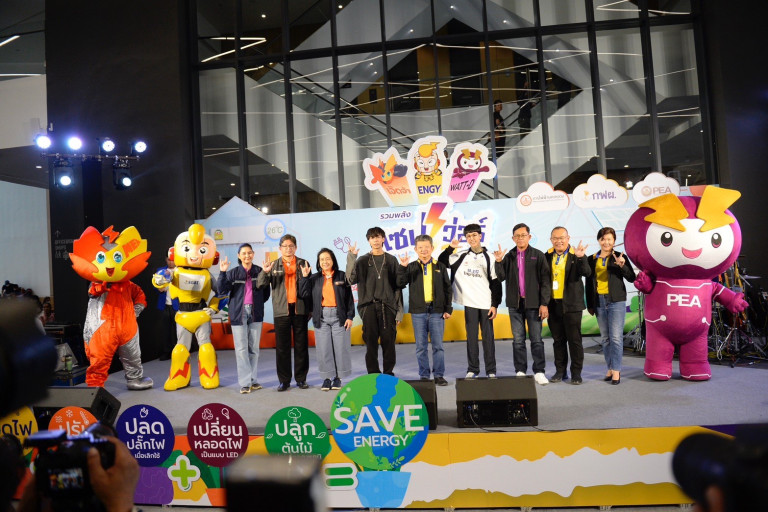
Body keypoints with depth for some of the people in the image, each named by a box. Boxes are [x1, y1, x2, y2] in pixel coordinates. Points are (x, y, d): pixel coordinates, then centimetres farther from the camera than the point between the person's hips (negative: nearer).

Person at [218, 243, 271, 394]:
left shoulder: (260, 271, 6)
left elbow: (266, 293, 13)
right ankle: (245, 383, 0)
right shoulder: (233, 273, 3)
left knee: (254, 348, 7)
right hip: (238, 314, -1)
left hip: (255, 313, 2)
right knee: (241, 349, -4)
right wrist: (222, 273, -18)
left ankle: (253, 380, 14)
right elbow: (222, 290, -9)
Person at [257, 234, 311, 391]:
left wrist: (310, 309, 1)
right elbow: (260, 284, -1)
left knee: (301, 346, 5)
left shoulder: (303, 264, 8)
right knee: (282, 347, 3)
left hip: (300, 309, 0)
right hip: (281, 310, 0)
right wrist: (265, 272, -20)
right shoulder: (274, 265, 9)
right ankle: (284, 380, 12)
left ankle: (301, 378, 15)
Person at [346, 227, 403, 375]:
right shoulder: (362, 261, 9)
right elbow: (351, 280, -6)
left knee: (388, 341, 1)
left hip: (387, 306, 0)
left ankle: (388, 373, 14)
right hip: (369, 307, 0)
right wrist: (351, 259, -16)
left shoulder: (391, 260, 10)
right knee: (371, 342, 2)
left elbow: (398, 285, 7)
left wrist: (399, 309, 2)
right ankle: (373, 374, 12)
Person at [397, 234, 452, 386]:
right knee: (421, 346, 5)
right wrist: (402, 267, -18)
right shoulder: (411, 267, 7)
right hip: (418, 312, 0)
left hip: (437, 311, 0)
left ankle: (439, 375, 12)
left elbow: (447, 289, 9)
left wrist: (448, 309, 3)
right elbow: (401, 283, -6)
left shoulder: (440, 267, 8)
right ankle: (424, 375, 14)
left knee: (438, 345, 3)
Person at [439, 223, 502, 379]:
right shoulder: (461, 256, 8)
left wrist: (495, 304, -4)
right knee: (471, 337, 5)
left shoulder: (489, 257, 2)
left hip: (486, 304, -1)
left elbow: (496, 283, 2)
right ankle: (472, 370, 13)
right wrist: (450, 248, -3)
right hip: (470, 303, 2)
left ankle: (491, 370, 12)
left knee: (488, 337, 3)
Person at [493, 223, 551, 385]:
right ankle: (520, 372, 15)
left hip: (533, 303, -2)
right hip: (515, 304, 3)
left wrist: (544, 303, -8)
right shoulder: (509, 256, 9)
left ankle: (539, 372, 10)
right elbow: (501, 277, 2)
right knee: (518, 340, 7)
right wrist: (499, 261, -14)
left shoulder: (538, 255, 0)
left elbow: (545, 280, -3)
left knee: (536, 339, 2)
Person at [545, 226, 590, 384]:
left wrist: (581, 258, -34)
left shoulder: (576, 255, -3)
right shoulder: (547, 256, 7)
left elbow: (586, 273, -18)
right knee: (558, 340, 12)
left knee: (574, 340, 2)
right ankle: (560, 371, 22)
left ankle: (576, 373, 13)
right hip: (553, 304, 4)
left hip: (571, 304, -3)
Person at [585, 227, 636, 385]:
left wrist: (622, 266, -21)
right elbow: (589, 283, 14)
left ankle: (616, 370, -1)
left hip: (616, 301, -3)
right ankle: (610, 369, 17)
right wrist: (589, 304, 14)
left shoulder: (620, 257, 1)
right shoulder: (592, 259, 10)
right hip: (599, 302, 4)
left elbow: (632, 278, -4)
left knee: (616, 337, -6)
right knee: (605, 338, 8)